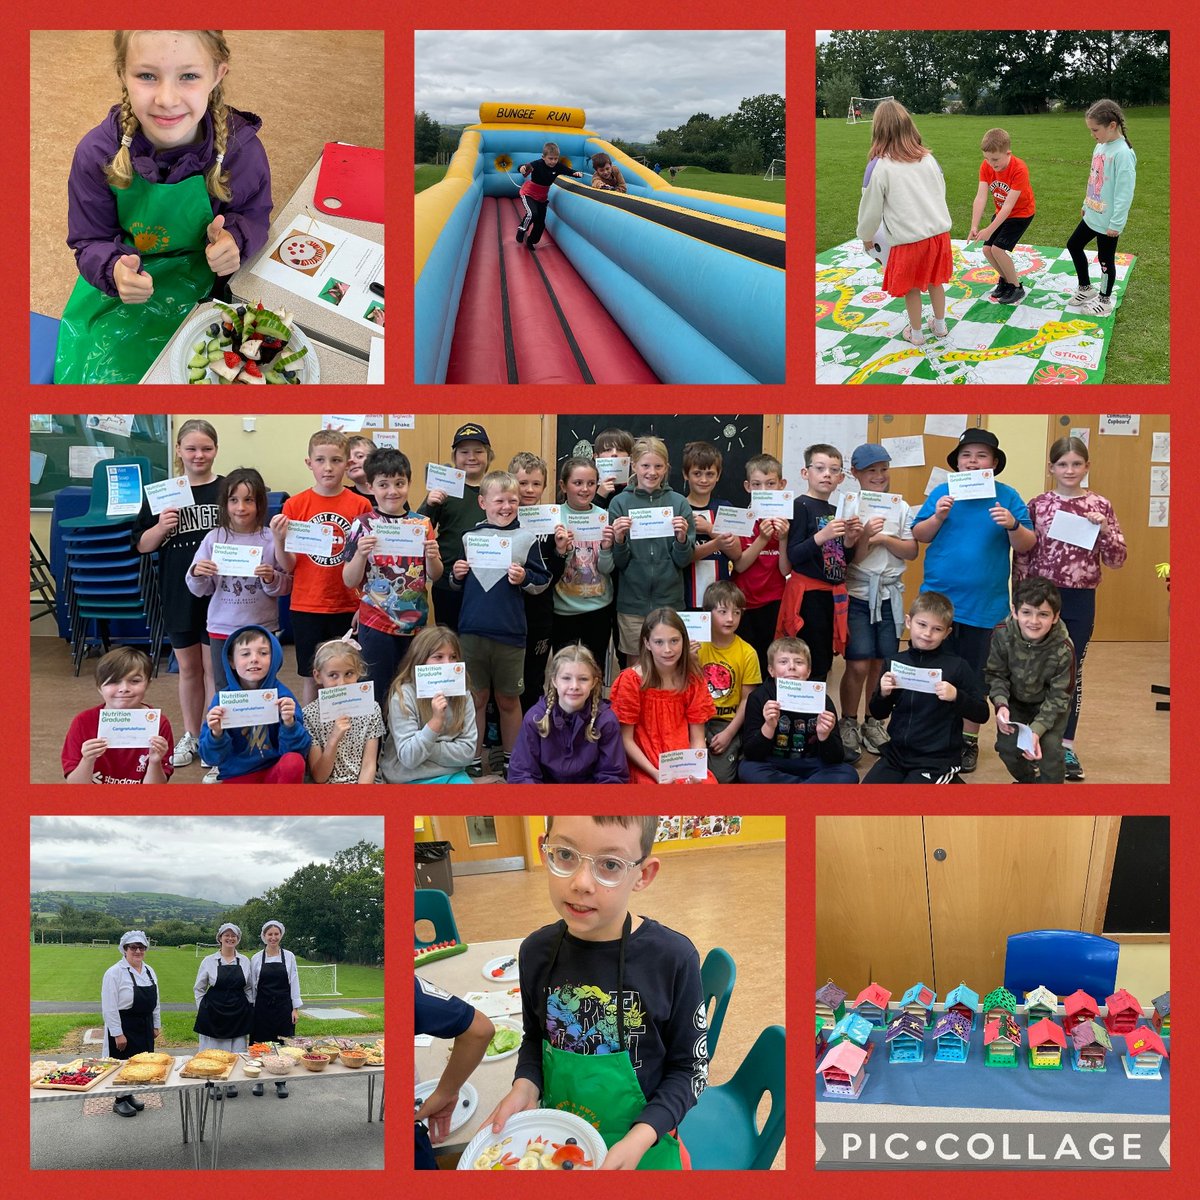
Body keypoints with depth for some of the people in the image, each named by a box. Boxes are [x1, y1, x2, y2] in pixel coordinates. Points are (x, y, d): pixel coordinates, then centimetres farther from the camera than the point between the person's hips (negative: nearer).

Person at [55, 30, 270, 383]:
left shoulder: (241, 149, -18)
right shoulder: (96, 154, -17)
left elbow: (254, 216, -1)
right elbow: (90, 242, -7)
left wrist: (235, 238, -27)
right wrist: (114, 269, -32)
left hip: (207, 286, 0)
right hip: (121, 288, 1)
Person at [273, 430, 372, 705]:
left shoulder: (361, 506, -2)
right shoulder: (294, 505, -1)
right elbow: (288, 566, 0)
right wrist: (280, 540, -18)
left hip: (348, 608, 0)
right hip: (306, 607, 0)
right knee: (311, 679, 9)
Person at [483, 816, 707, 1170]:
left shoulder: (672, 959, -21)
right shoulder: (536, 952, -10)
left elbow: (690, 1068, -11)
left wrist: (640, 1138, -23)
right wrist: (525, 1086, -11)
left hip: (642, 1147, -3)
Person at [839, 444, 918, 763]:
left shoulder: (901, 507, 4)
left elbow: (912, 552, 1)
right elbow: (849, 559, -9)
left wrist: (884, 538, -13)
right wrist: (865, 536, -26)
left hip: (889, 595, 3)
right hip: (857, 594, -3)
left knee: (881, 664, 6)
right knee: (858, 665, -9)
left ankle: (872, 722, 23)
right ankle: (848, 725, 8)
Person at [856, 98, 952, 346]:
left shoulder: (879, 166, -12)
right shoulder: (927, 157, 2)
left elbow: (871, 208, -5)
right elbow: (941, 192, 14)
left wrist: (866, 236, 13)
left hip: (908, 239, -5)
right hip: (939, 231, 5)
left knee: (911, 288, 14)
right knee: (935, 281, 23)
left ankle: (916, 333, 27)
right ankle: (940, 326, 36)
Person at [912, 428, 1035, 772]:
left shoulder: (1007, 496, 0)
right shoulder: (941, 492, 3)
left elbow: (1027, 545, -2)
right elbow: (919, 535, 2)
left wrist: (1013, 525, -21)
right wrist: (938, 517, -15)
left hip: (984, 605, -1)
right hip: (938, 600, 1)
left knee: (975, 677, 9)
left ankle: (968, 741, 22)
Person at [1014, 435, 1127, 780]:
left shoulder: (1100, 506, 0)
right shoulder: (1037, 505, 0)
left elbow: (1116, 560, 1)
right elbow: (1021, 556, 2)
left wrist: (1104, 530, -16)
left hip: (1080, 600, 0)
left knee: (1071, 670, 5)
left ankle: (1066, 745, 12)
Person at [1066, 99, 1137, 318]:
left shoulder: (1122, 153, -22)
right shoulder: (1100, 147, 4)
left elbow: (1124, 191, -22)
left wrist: (1117, 223, -22)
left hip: (1108, 221, -9)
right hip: (1092, 215, 9)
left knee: (1105, 259, 5)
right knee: (1074, 245, 20)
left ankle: (1104, 301, 22)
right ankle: (1086, 288, 35)